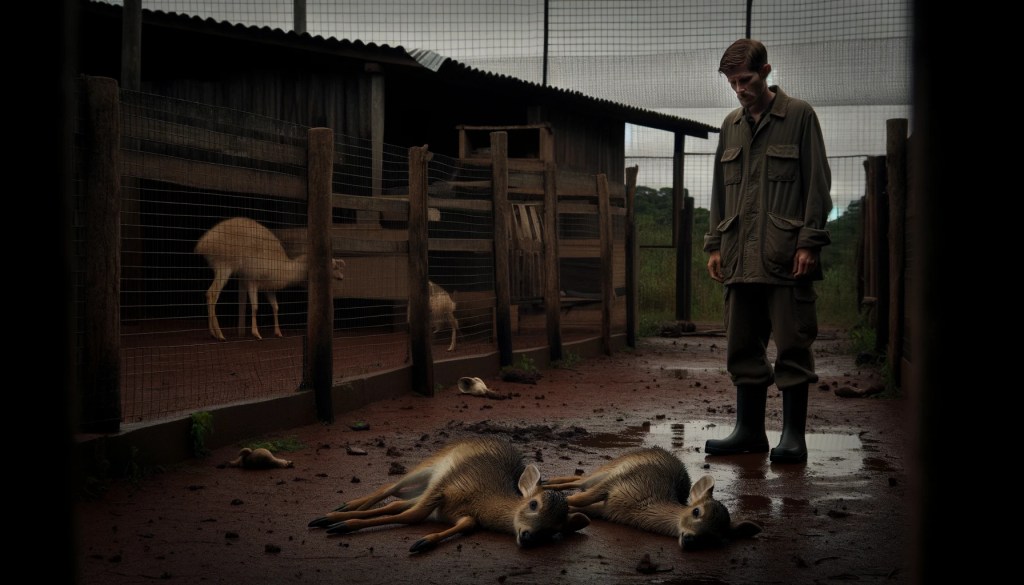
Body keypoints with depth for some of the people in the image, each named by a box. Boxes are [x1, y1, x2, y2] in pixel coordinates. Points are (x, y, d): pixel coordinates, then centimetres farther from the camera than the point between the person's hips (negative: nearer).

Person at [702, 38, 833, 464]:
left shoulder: (799, 116, 2)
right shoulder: (731, 125, 17)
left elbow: (817, 183, -3)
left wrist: (809, 242, -10)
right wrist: (714, 244, 12)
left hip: (786, 255, -5)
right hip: (740, 257, 6)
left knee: (792, 345, -2)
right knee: (743, 348, 7)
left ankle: (793, 434, 5)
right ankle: (749, 429, 16)